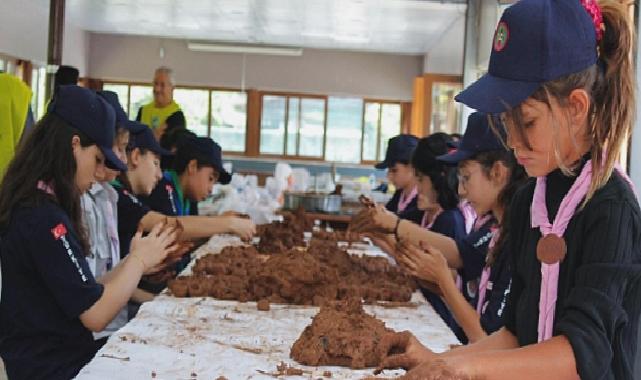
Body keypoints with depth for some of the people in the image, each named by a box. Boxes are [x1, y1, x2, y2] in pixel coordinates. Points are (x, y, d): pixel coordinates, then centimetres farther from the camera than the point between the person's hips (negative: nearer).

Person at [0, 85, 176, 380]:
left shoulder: (28, 207, 8)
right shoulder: (44, 218, -21)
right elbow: (96, 315, -19)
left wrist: (135, 264, 7)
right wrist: (139, 260, -6)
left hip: (48, 353, 9)